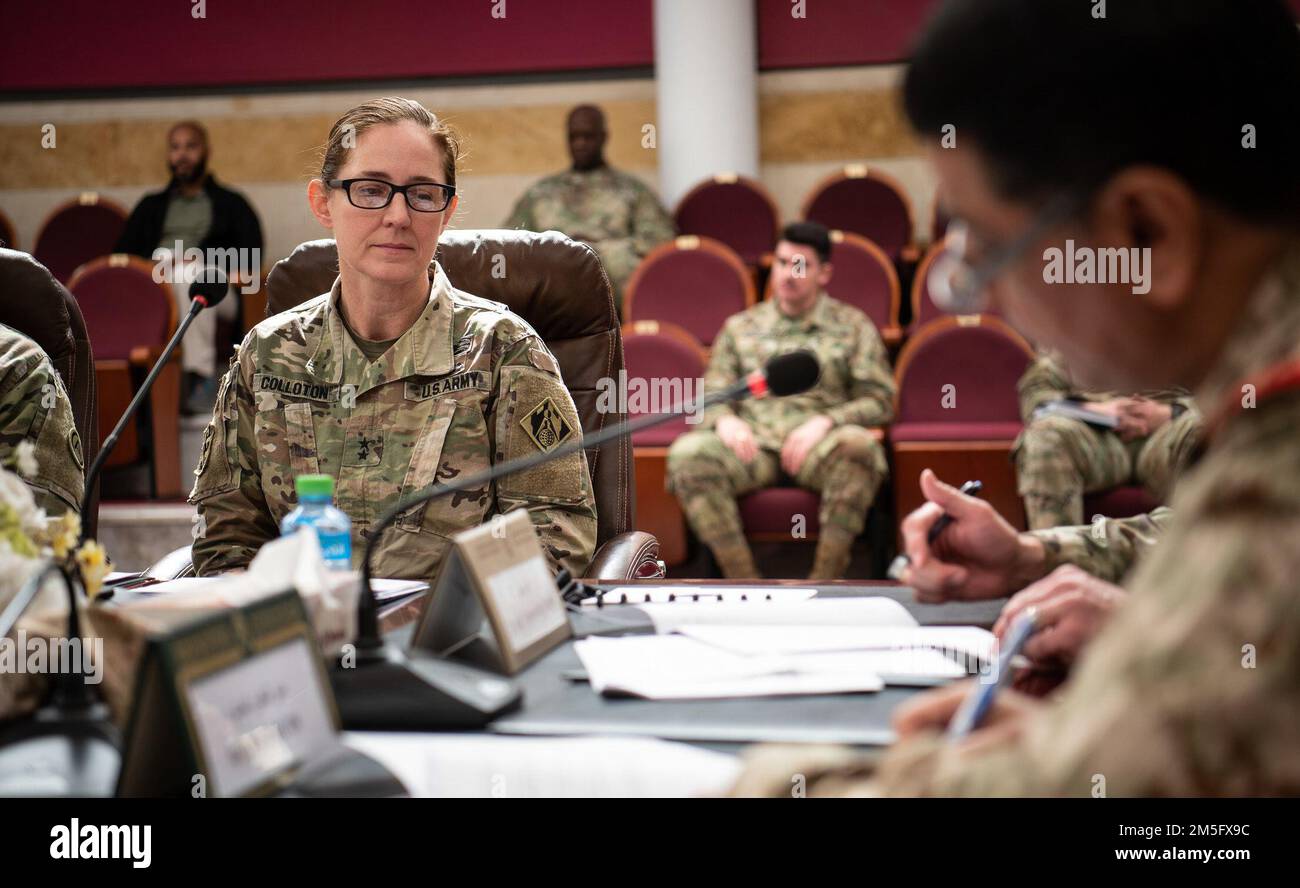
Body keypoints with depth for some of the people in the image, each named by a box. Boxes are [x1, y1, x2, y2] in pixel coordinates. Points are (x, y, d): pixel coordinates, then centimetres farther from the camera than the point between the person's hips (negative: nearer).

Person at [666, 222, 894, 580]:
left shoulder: (852, 326, 17)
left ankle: (825, 581, -31)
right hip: (753, 440, 2)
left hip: (818, 441, -1)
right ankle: (745, 581, -28)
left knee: (858, 446, -38)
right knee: (687, 454, -31)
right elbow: (712, 394, 18)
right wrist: (725, 419, -8)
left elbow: (879, 401, 9)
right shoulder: (740, 326, 23)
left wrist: (825, 422, -10)